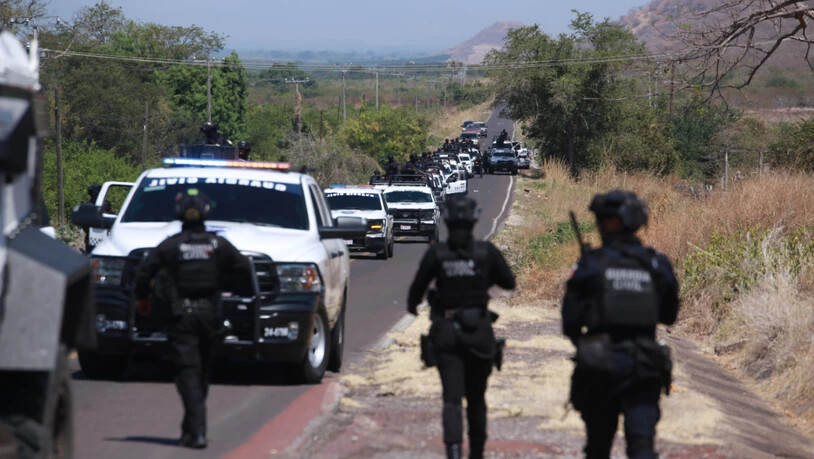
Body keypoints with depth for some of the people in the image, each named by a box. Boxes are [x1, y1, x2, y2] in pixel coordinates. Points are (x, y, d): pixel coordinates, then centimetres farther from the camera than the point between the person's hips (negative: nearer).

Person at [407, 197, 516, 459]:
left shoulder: (436, 253, -8)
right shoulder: (487, 252, -7)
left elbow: (418, 286, 0)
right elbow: (509, 282, 4)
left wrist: (412, 305, 22)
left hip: (446, 332, -1)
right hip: (479, 332, 1)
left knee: (451, 398, -2)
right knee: (476, 398, 17)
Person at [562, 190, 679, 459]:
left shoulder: (591, 265, -6)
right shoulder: (657, 265, 1)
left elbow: (570, 319, -5)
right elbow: (669, 315, 14)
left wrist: (582, 343, 15)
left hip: (600, 366, -1)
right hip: (644, 365, 1)